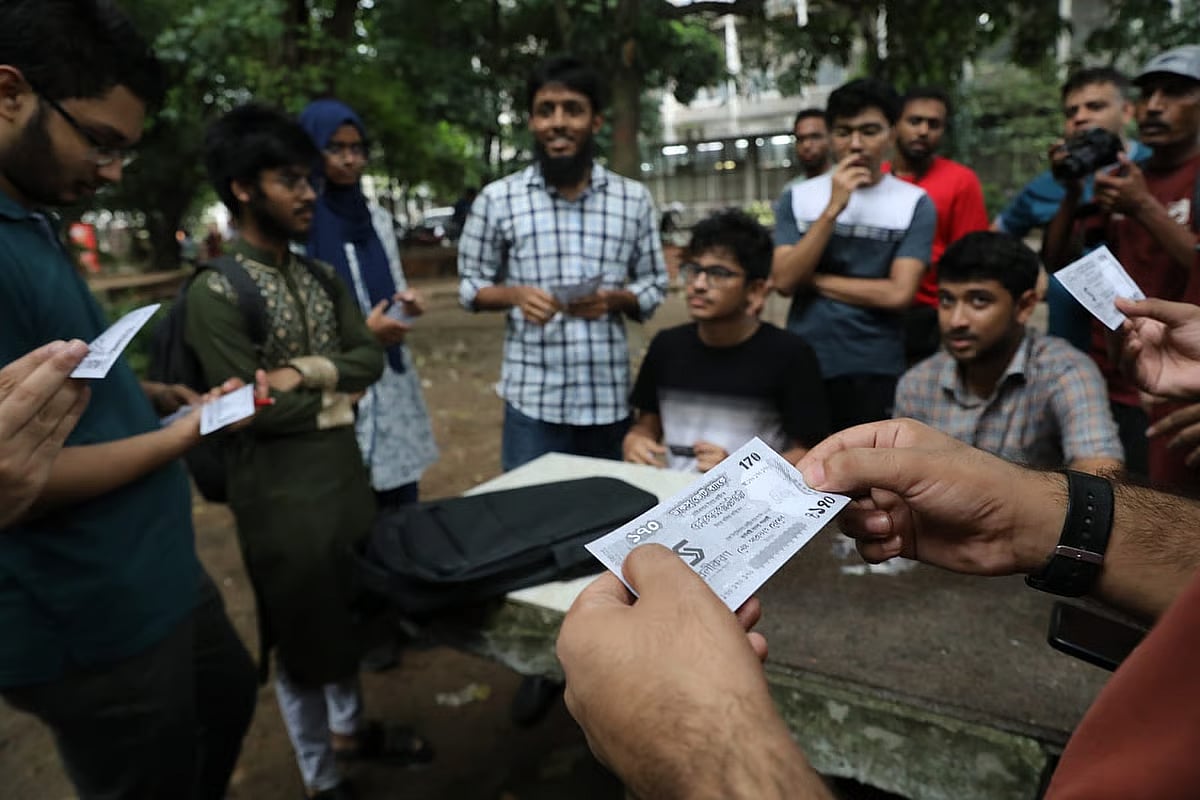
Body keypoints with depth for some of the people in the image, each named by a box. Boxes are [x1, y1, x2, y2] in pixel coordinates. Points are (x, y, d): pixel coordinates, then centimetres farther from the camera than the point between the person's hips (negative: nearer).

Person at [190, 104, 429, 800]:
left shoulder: (322, 278, 7)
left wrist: (309, 370, -16)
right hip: (281, 491, -7)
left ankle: (350, 728, 46)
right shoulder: (215, 292, -16)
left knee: (349, 611, 22)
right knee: (302, 634, 9)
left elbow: (371, 358, 0)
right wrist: (335, 403, -7)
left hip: (346, 472, 7)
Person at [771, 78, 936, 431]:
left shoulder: (915, 203, -3)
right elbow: (784, 281, -10)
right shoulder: (799, 197, 1)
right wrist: (833, 209, -16)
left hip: (875, 371, -1)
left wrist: (813, 279, -9)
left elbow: (898, 294, -13)